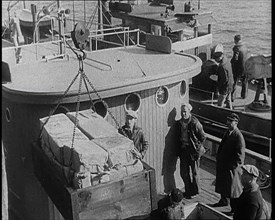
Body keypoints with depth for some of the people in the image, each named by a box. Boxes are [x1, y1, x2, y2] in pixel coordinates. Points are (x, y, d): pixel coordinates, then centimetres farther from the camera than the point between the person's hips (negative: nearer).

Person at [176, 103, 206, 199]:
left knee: (194, 172, 7)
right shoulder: (179, 123, 3)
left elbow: (203, 137, -9)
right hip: (183, 150, 6)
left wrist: (197, 146, -6)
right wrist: (179, 149, 9)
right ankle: (188, 190, 29)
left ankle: (195, 191, 23)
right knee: (184, 172, 11)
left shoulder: (195, 123, -15)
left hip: (193, 150, -5)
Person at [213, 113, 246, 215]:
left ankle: (235, 209, 20)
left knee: (232, 187, 5)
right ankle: (224, 201, 46)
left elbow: (240, 154, -21)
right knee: (222, 183, 24)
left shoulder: (238, 136, -22)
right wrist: (218, 158, 13)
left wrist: (234, 165, -19)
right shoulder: (228, 132, 5)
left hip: (231, 167, -9)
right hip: (222, 164, 9)